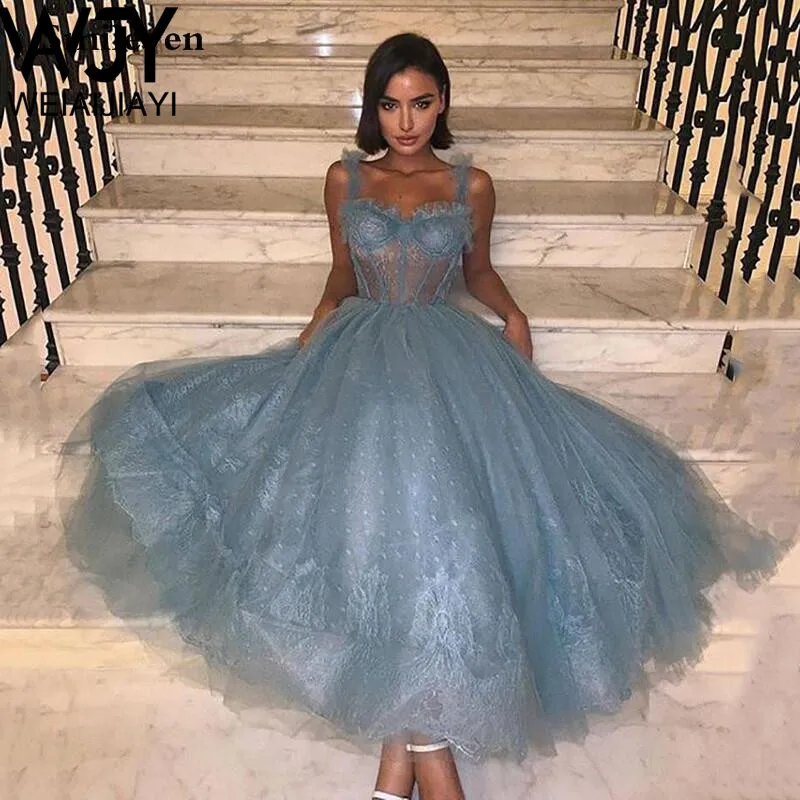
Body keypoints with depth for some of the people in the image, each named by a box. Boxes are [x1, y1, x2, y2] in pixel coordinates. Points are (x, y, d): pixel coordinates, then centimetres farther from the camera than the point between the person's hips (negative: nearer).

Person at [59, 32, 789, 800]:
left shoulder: (472, 185, 9)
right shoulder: (345, 178, 11)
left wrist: (514, 316, 4)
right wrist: (312, 338, 1)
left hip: (450, 354, 0)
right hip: (360, 353, 0)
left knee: (444, 493, -24)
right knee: (377, 482, -25)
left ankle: (405, 729, -10)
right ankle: (428, 737, -16)